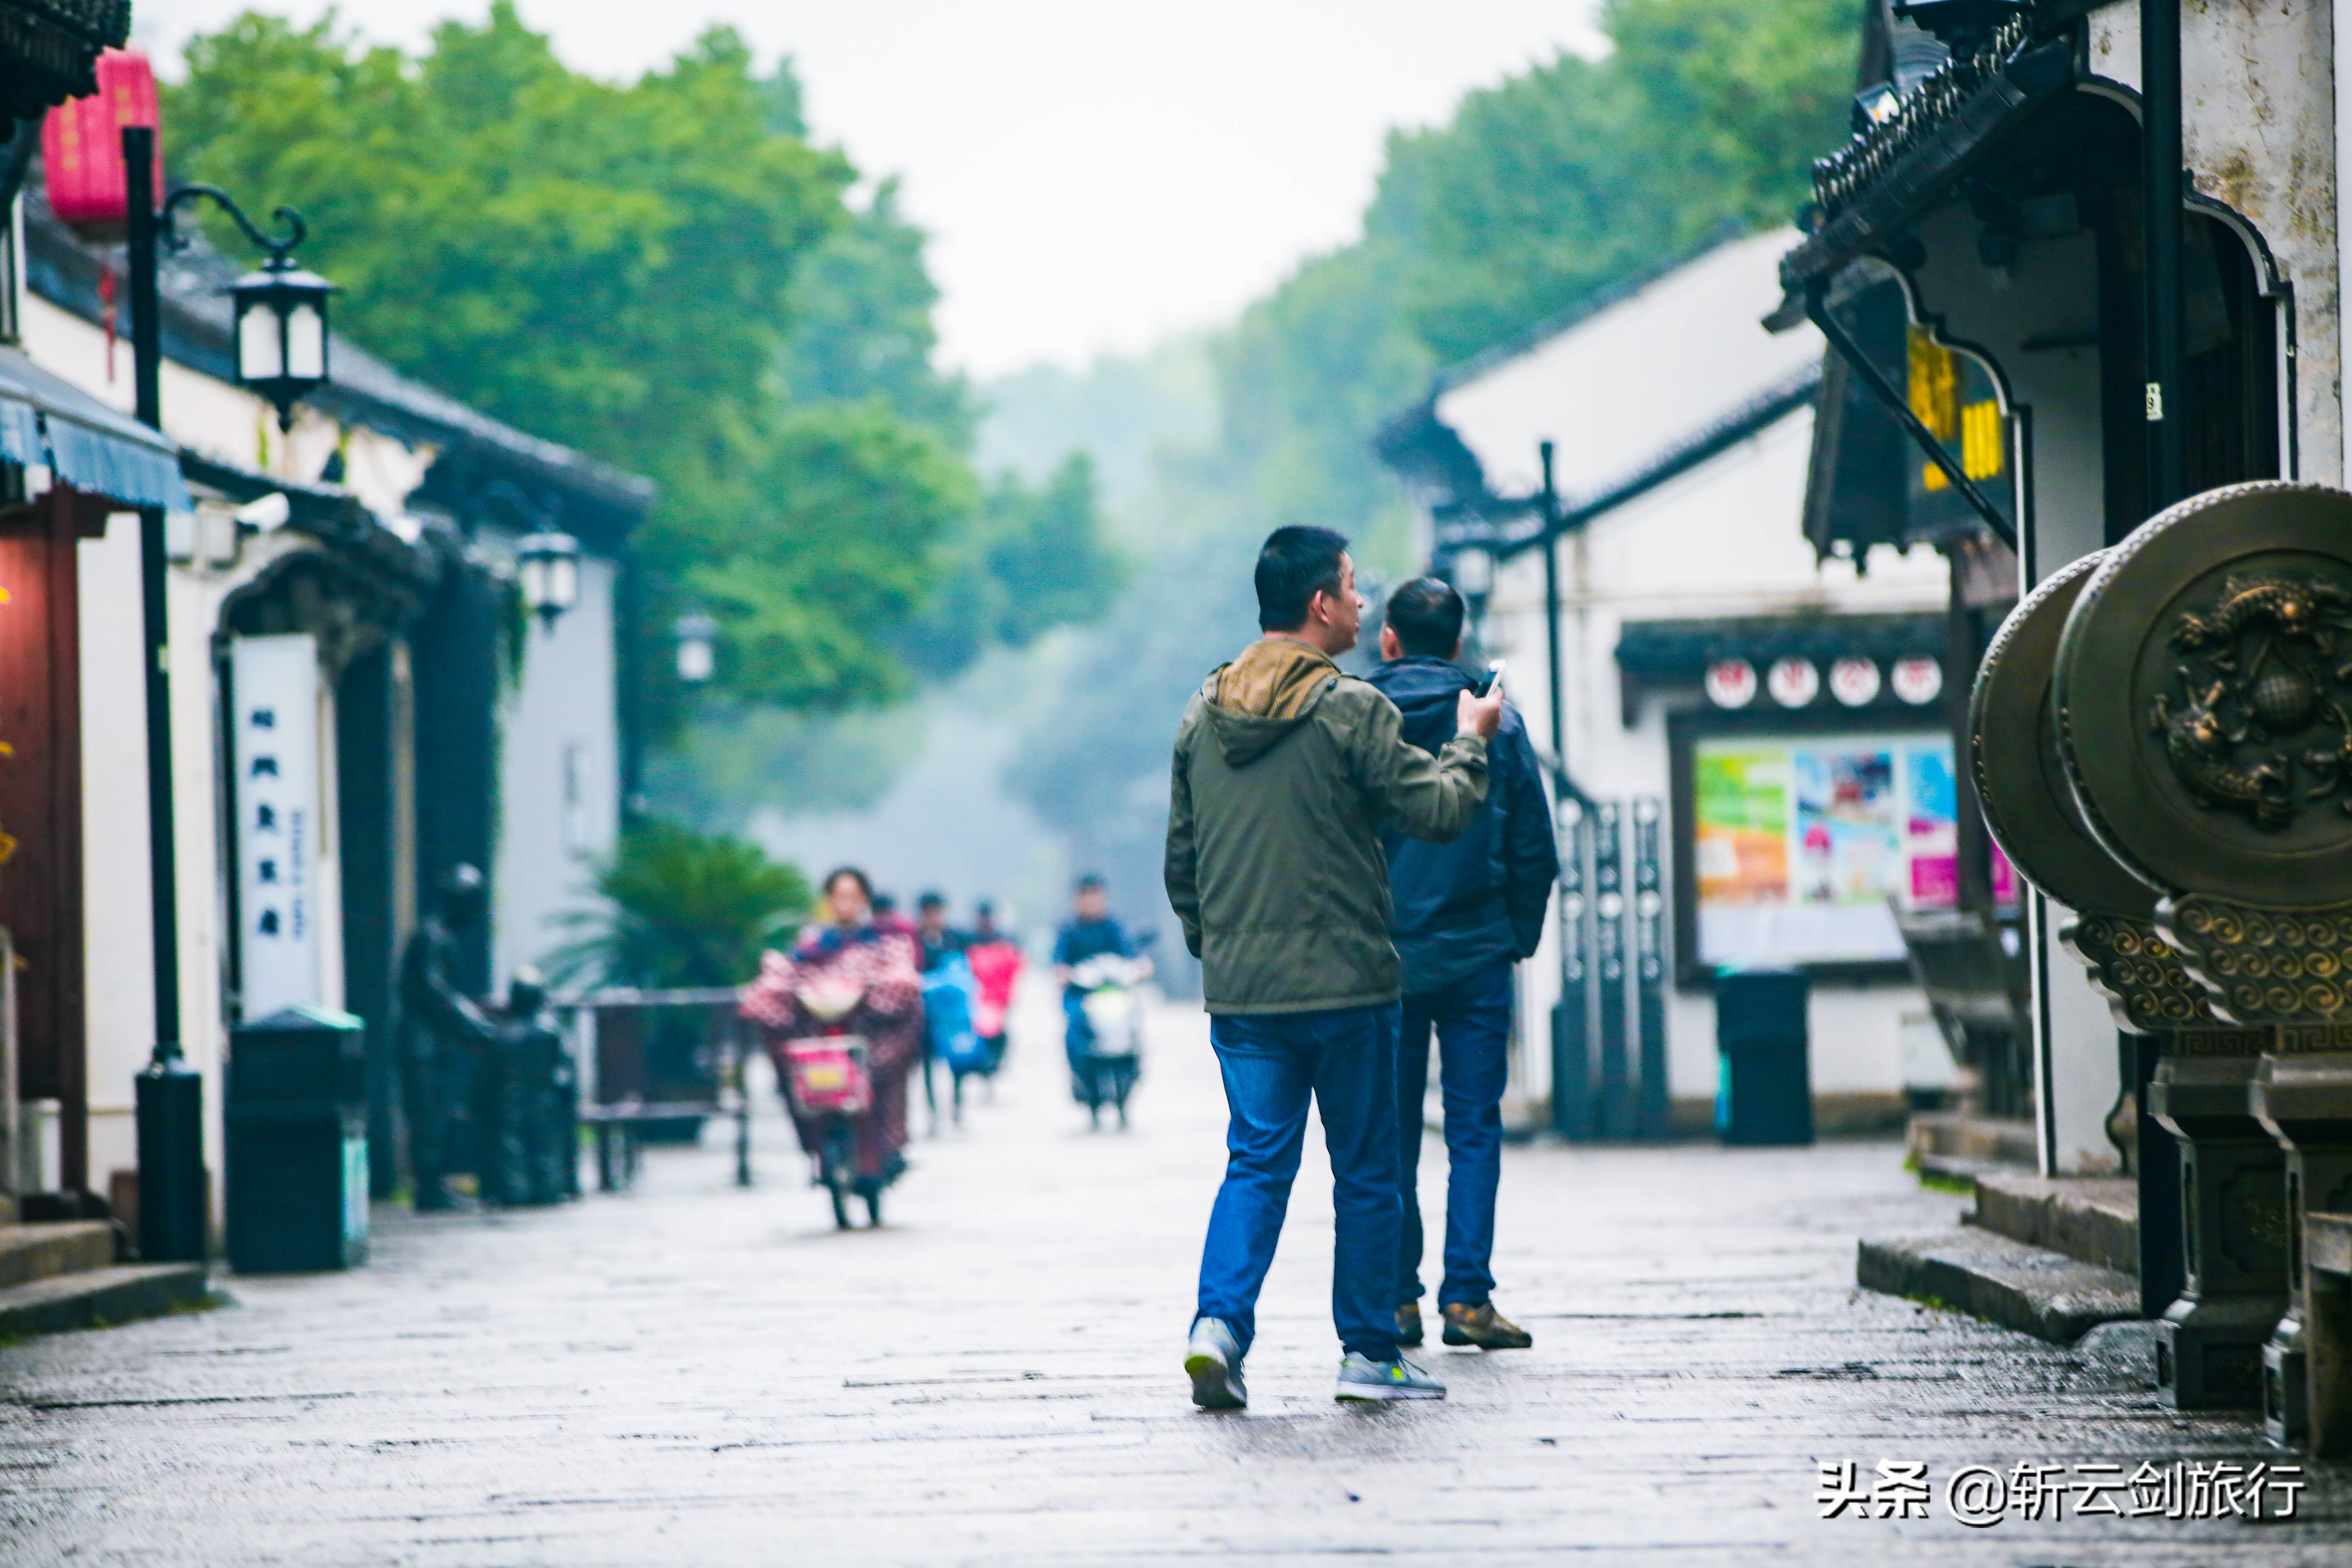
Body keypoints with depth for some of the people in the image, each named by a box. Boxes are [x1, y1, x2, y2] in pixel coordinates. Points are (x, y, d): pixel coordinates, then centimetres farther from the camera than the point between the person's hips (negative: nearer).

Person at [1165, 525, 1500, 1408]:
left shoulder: (1203, 715, 8)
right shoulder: (1348, 709, -12)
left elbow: (1180, 860, 13)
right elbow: (1441, 809, -11)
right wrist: (1471, 742, 7)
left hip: (1239, 993, 5)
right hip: (1345, 984, -5)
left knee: (1257, 1163, 7)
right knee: (1367, 1172, 6)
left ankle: (1219, 1321, -13)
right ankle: (1370, 1355, 11)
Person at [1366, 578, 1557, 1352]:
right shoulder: (1495, 720, -1)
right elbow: (1535, 847, 1)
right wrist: (1520, 937, 12)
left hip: (1380, 960, 0)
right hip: (1475, 954, 0)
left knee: (1390, 1135, 8)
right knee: (1474, 1129, 3)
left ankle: (1397, 1299, 7)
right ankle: (1467, 1297, -4)